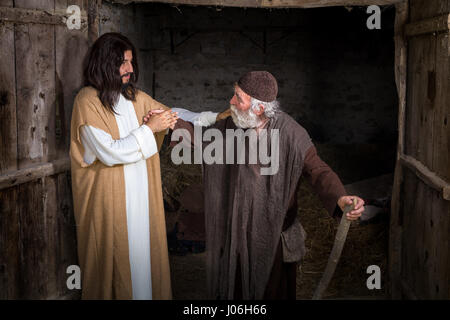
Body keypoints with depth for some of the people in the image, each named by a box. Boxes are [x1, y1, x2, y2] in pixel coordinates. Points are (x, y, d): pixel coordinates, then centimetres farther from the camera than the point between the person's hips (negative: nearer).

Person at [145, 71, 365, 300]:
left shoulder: (290, 134, -21)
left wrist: (340, 199, -38)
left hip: (272, 235, -4)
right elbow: (202, 136, 12)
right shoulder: (232, 125, -6)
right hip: (237, 230, 4)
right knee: (234, 288, 18)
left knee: (271, 290, 12)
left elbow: (318, 171, -21)